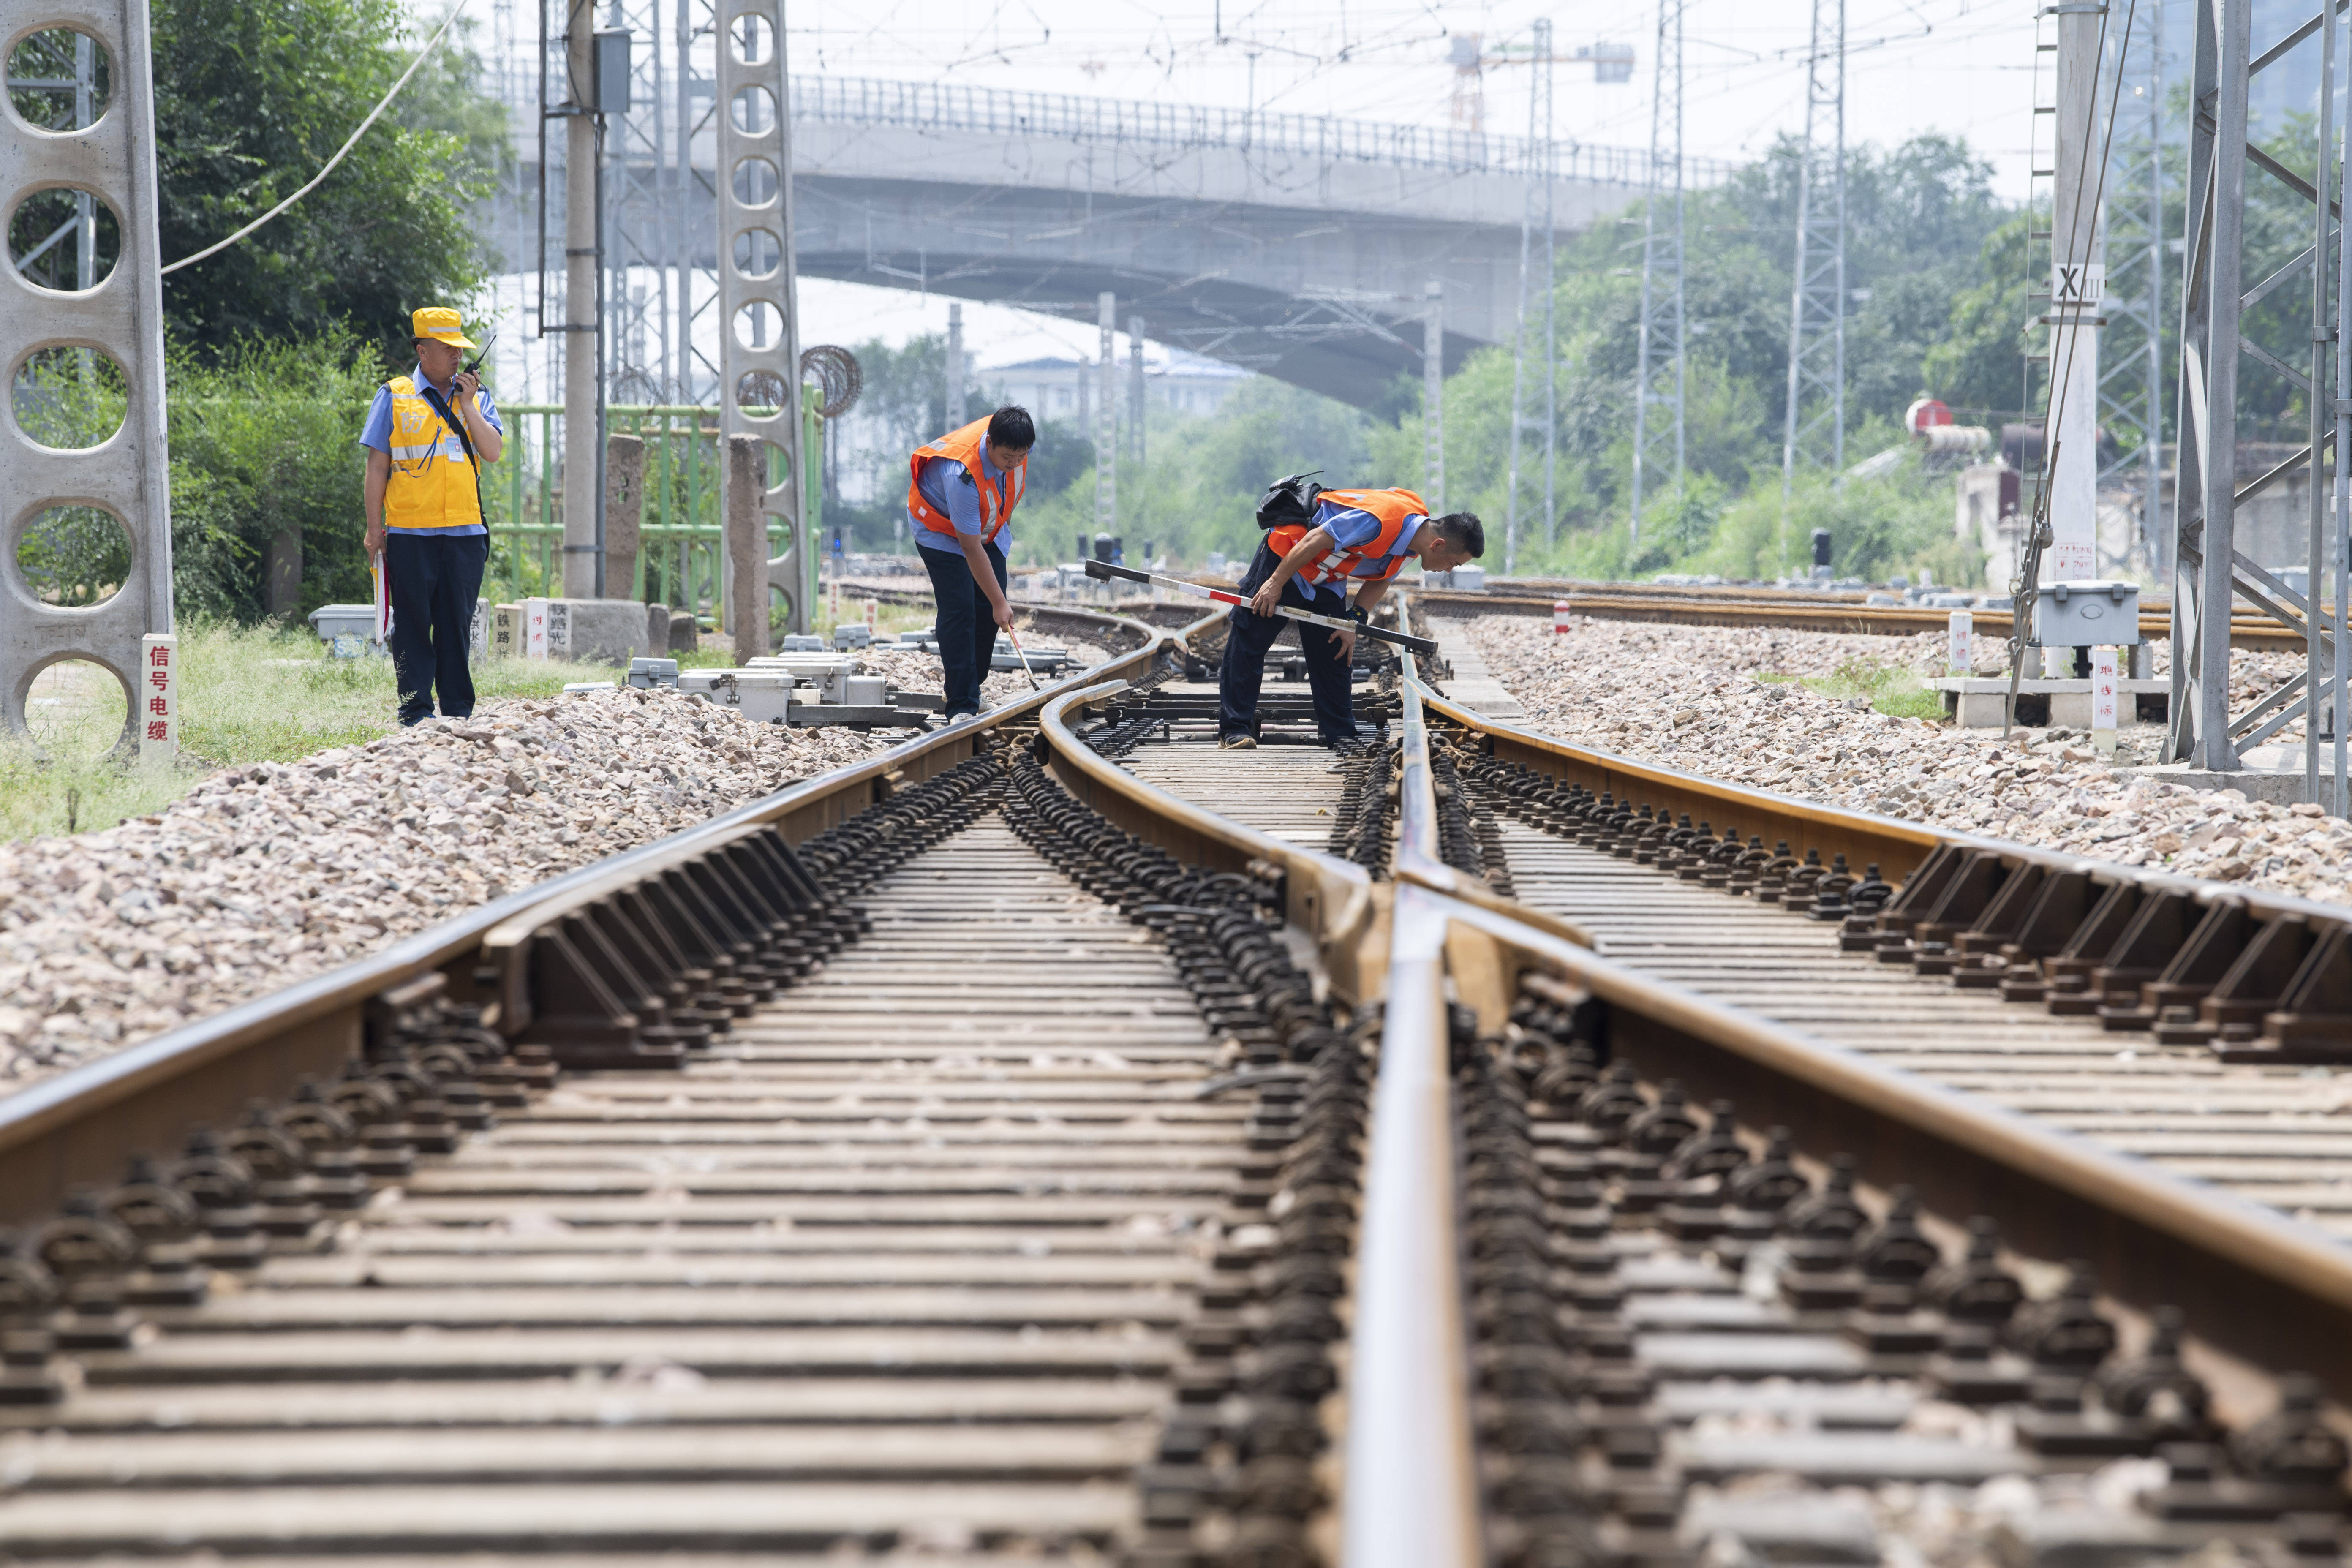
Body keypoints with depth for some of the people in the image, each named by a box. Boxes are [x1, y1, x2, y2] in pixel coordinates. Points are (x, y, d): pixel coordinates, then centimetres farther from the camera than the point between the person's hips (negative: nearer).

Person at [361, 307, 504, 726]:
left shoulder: (476, 398, 12)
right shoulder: (395, 397, 5)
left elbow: (493, 452, -2)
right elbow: (377, 466, 4)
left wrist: (467, 406, -7)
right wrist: (375, 528, -1)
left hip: (465, 533, 2)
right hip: (410, 532, -2)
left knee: (457, 625, 5)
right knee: (413, 625, -1)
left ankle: (458, 714, 10)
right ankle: (416, 714, 3)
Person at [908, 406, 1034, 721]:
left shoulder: (1016, 444, -23)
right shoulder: (963, 473, -42)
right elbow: (971, 548, -36)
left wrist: (1003, 525, 17)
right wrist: (999, 602, -31)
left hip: (988, 526, 7)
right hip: (940, 528, -7)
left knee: (988, 612, 0)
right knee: (959, 611, -16)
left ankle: (970, 692, 13)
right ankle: (960, 706, -16)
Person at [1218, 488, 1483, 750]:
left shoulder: (1417, 536, -7)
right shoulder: (1381, 520, -36)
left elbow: (1380, 580, 7)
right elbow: (1315, 541, -30)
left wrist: (1354, 620, -4)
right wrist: (1276, 584, -22)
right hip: (1285, 558, -8)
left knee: (1334, 655, 7)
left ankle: (1340, 735, 15)